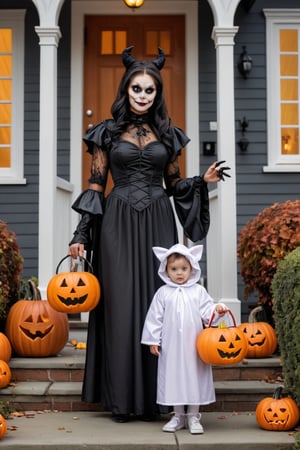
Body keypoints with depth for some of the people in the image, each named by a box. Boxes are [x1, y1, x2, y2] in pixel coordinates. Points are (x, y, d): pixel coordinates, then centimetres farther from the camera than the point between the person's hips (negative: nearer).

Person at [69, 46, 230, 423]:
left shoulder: (168, 134, 12)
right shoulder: (108, 132, 6)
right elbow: (95, 186, 4)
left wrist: (202, 181, -1)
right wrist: (82, 234, -2)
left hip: (158, 225, 2)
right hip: (119, 224, -2)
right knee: (120, 305, -2)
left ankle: (155, 395, 10)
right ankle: (122, 398, 7)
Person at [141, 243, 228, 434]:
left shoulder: (198, 291, 3)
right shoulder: (163, 293, 3)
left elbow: (206, 311, 1)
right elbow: (155, 317, 4)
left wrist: (216, 309, -20)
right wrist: (153, 340, 1)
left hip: (194, 345, 0)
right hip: (171, 345, 1)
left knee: (194, 377, 4)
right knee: (173, 377, 7)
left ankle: (193, 417, 17)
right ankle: (179, 416, 21)